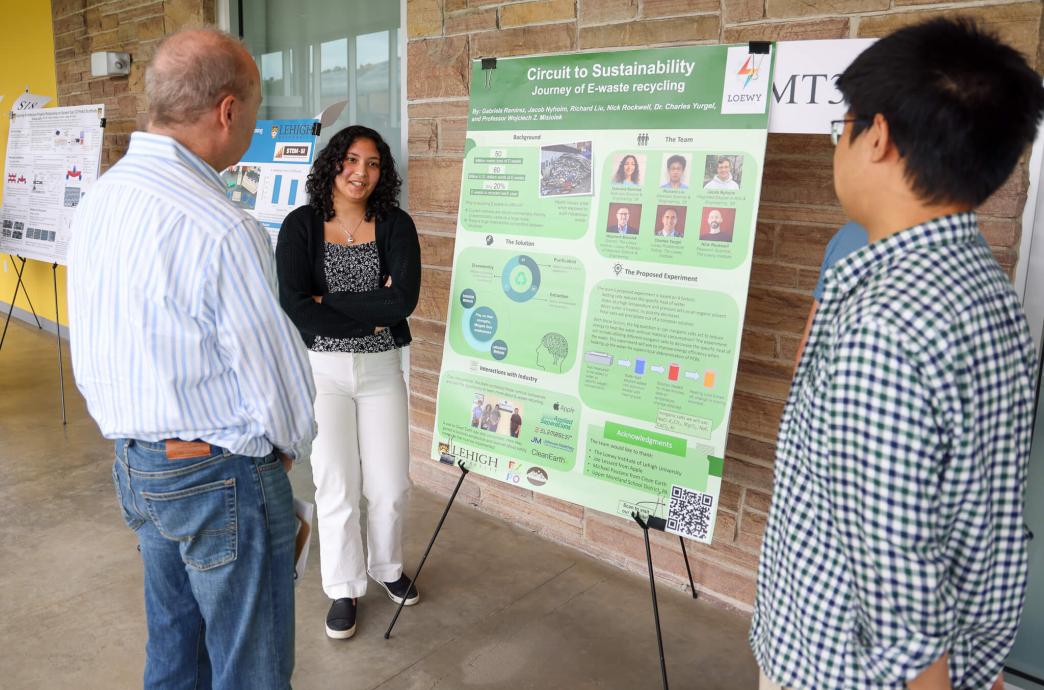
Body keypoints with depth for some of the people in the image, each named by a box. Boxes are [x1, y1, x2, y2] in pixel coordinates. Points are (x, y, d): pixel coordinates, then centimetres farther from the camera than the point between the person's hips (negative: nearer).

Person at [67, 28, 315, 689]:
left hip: (133, 464, 9)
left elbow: (92, 350, 10)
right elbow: (274, 368, -19)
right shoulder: (222, 231, -26)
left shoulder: (97, 199, 2)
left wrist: (134, 429, 18)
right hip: (221, 481, -8)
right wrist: (292, 443, 1)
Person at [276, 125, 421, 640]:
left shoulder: (396, 225, -2)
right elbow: (293, 306, -16)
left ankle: (386, 567, 37)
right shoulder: (301, 225, -5)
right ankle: (344, 588, 28)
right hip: (322, 369, -1)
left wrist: (328, 301, -14)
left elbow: (404, 300, -16)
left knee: (390, 486, 8)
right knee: (337, 487, 5)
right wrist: (369, 317, -14)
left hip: (381, 369, 1)